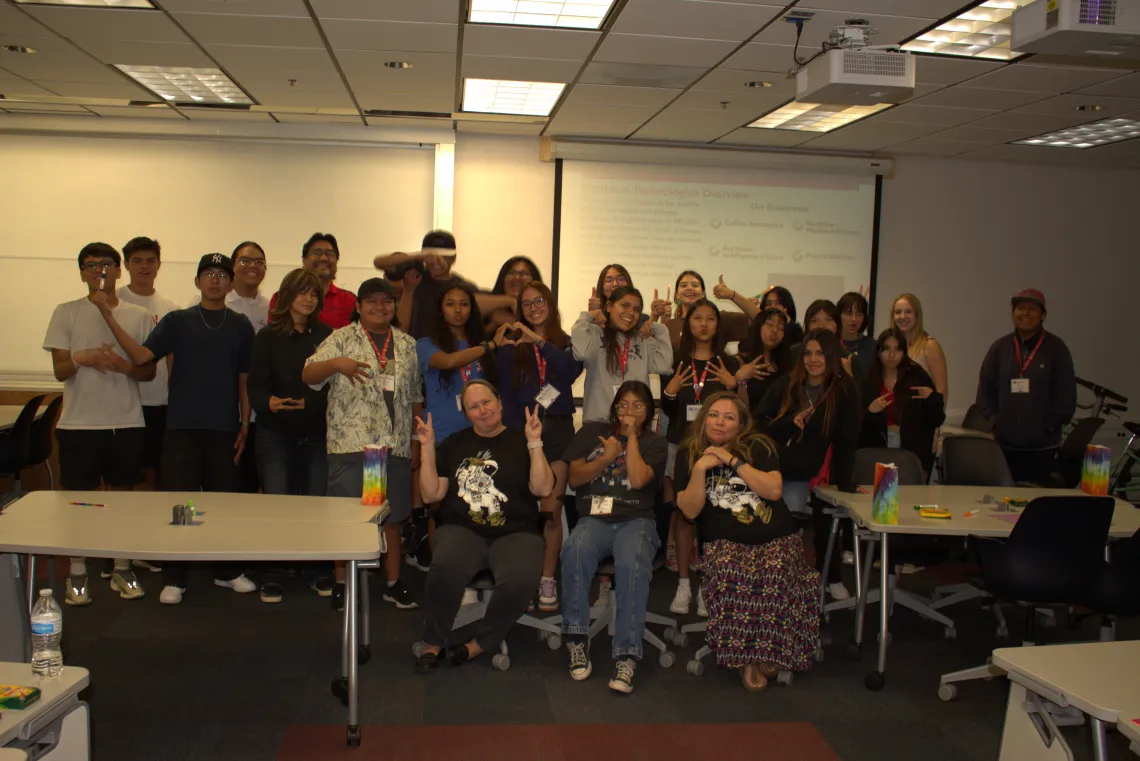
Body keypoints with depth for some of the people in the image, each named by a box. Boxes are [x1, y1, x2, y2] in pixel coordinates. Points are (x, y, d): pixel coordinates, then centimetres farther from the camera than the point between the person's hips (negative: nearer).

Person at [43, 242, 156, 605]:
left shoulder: (138, 315, 6)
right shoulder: (66, 313, 3)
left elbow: (149, 371, 5)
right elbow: (59, 371, 0)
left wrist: (125, 366, -16)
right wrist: (82, 359, -21)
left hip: (127, 422, 1)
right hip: (78, 422, -1)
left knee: (121, 494, 8)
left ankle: (120, 567, 21)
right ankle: (77, 574, 16)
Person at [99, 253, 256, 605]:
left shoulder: (240, 326, 8)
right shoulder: (177, 321, 5)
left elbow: (245, 379, 9)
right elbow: (142, 355, -7)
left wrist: (245, 424, 4)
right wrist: (110, 318, -15)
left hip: (224, 428, 1)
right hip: (182, 426, -1)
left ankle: (227, 571, 23)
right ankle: (174, 578, 9)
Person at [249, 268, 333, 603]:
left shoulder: (325, 336, 4)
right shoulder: (267, 337, 0)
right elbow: (255, 386, -6)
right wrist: (268, 402, -27)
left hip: (317, 434, 2)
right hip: (277, 434, -1)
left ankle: (316, 570, 17)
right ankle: (272, 574, 9)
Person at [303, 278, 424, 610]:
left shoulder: (408, 345, 13)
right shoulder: (342, 339, 1)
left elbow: (416, 397, 16)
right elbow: (308, 375, -8)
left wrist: (416, 442, 12)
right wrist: (337, 364, -28)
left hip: (395, 446, 3)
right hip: (350, 444, -3)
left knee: (392, 517, 9)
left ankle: (393, 582, 20)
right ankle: (342, 582, 14)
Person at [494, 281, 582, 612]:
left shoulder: (566, 343, 12)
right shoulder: (510, 346, 9)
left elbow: (571, 371, -10)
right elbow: (506, 395, 4)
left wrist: (539, 341, -20)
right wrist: (517, 434, -7)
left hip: (557, 428, 1)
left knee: (552, 509, -3)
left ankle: (547, 579, 4)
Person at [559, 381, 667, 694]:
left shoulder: (654, 443, 14)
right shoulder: (593, 432, 19)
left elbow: (638, 479, -6)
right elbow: (574, 477, 9)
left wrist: (631, 435, 0)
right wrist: (606, 458, -4)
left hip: (636, 520, -1)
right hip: (594, 519, 1)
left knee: (632, 564, -36)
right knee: (576, 549, -36)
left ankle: (626, 657, -38)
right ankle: (577, 639, -24)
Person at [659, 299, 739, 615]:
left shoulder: (728, 364, 7)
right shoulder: (676, 361, 8)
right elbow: (668, 411, 11)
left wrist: (733, 385, -11)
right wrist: (670, 390, -8)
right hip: (680, 444, 1)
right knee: (681, 513, 0)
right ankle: (683, 584, 9)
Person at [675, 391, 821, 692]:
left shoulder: (759, 447, 9)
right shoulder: (689, 455, 10)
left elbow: (774, 490, -7)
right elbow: (690, 510, 0)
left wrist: (733, 461, -7)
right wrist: (700, 468, -13)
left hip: (777, 538, 1)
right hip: (726, 542, 0)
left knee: (776, 571, -33)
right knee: (729, 572, -35)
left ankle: (768, 653, -18)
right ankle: (744, 656, -21)